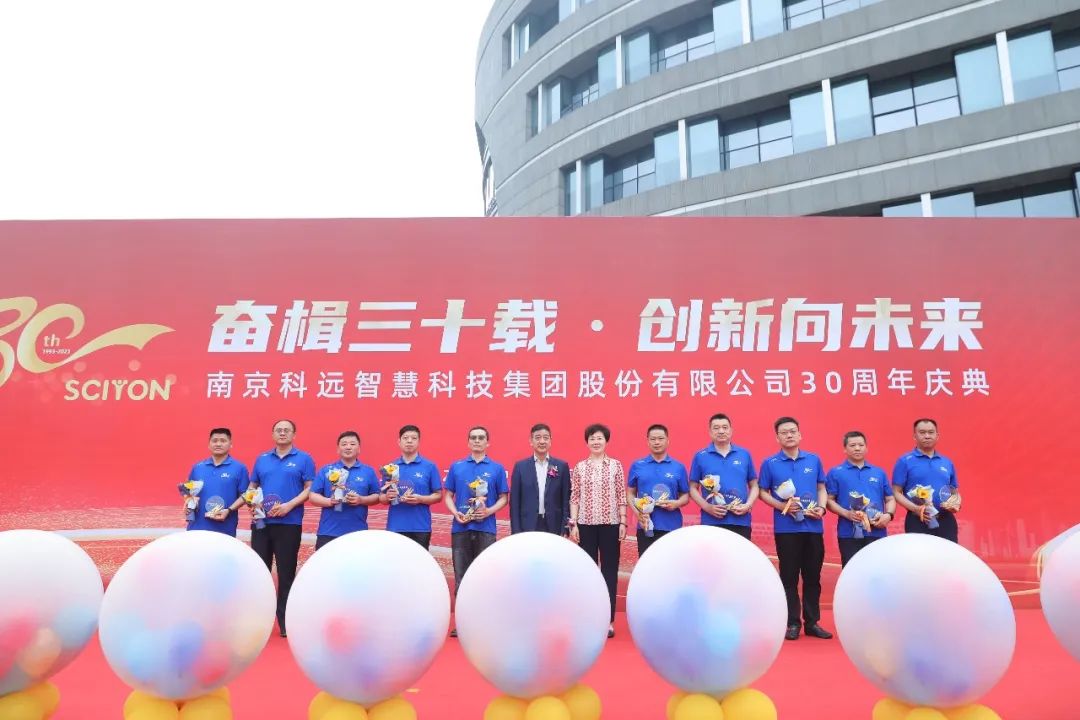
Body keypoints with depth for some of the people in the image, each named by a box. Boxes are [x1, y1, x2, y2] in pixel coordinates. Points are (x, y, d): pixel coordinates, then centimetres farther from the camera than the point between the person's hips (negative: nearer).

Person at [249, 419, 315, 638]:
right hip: (261, 522, 3)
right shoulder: (262, 459, 13)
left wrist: (289, 505, -17)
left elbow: (309, 488, -5)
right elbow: (252, 487, 16)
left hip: (289, 523, -3)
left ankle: (285, 621, 10)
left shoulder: (304, 459, 1)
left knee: (286, 573, 2)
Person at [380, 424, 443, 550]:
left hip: (420, 527, -2)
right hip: (395, 527, 2)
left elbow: (438, 495, 1)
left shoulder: (429, 466, 1)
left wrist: (420, 499, -16)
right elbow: (381, 498, 11)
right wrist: (387, 497, -12)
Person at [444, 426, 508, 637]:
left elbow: (503, 498, 4)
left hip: (486, 528, -1)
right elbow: (449, 495, 9)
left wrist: (489, 511, -13)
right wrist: (455, 512, -10)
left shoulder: (497, 468, 4)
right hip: (460, 528, 1)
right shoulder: (456, 467, 8)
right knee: (461, 576, 5)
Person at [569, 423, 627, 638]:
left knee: (610, 571, 4)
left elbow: (621, 496, 3)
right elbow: (574, 498, 4)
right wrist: (573, 523, -2)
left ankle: (609, 620, 11)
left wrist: (623, 522, -2)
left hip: (610, 524, 0)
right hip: (586, 524, 1)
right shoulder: (579, 467, 4)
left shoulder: (616, 465, 3)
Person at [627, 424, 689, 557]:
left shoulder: (679, 467, 5)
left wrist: (676, 503, -13)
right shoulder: (637, 466, 6)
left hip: (671, 527, 0)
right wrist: (636, 511, -8)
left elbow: (685, 496, 9)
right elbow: (630, 493, 10)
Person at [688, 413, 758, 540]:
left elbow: (754, 486, 13)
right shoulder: (700, 456, 5)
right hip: (711, 522, -1)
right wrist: (707, 507, -10)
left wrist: (748, 505, -5)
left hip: (741, 521, 1)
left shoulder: (744, 454, 9)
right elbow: (693, 488, 6)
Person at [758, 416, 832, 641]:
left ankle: (812, 622, 19)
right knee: (789, 577, 3)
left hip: (813, 526, 3)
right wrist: (781, 505, -14)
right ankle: (792, 623, 11)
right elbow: (763, 493, 1)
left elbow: (821, 488, 13)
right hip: (786, 528, -3)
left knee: (813, 576, 9)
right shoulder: (770, 463, -1)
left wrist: (822, 507, -6)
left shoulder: (814, 460, 7)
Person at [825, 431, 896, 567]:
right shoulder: (835, 473, 4)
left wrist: (888, 515, -5)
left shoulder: (879, 472, 14)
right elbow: (829, 500, 0)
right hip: (849, 534, -3)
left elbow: (890, 499, 15)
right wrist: (846, 513, -15)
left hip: (877, 533, 3)